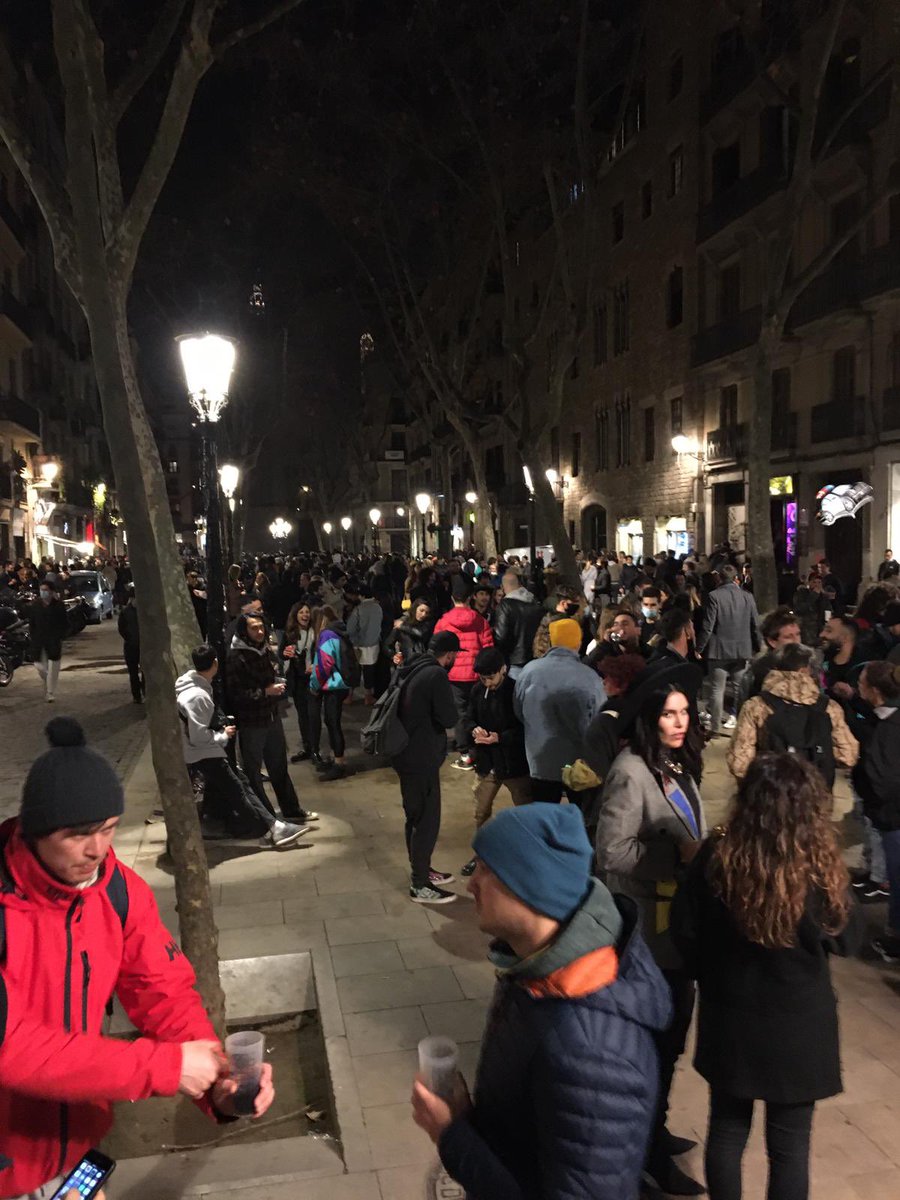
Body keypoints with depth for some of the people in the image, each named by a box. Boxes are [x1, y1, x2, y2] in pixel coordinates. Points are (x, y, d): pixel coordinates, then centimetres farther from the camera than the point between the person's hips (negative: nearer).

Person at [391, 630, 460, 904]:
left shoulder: (411, 670, 9)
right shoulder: (437, 675, -18)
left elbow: (399, 705, 20)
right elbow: (449, 718, -18)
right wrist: (449, 704, 1)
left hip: (407, 753, 9)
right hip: (421, 758, -9)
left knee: (416, 817, 21)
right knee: (427, 820, 1)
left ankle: (420, 870, 34)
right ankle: (420, 885, 9)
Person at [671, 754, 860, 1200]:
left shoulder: (717, 856, -18)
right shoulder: (819, 869, -22)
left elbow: (684, 931, -7)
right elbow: (844, 940, -3)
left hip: (729, 1019, 2)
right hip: (799, 1026, -1)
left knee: (727, 1128, 21)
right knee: (789, 1144, 16)